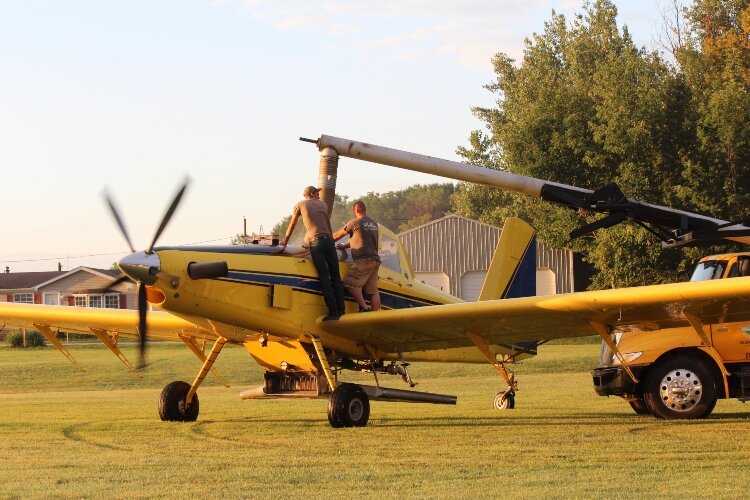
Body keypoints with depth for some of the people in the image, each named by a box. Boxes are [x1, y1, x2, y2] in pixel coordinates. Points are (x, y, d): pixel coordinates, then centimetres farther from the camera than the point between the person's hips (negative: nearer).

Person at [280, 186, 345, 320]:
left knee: (324, 278, -5)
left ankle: (333, 312, -10)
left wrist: (285, 240, 38)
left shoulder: (299, 205, 14)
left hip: (316, 243, -3)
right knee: (335, 276, 7)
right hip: (329, 240, 3)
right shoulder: (323, 204, 21)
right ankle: (341, 310, 3)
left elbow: (292, 225, 24)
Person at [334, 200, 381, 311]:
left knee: (351, 283, -10)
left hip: (364, 259, -8)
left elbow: (337, 235, 9)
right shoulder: (374, 224, 21)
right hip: (375, 260, 8)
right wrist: (344, 246, 40)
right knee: (373, 290, 3)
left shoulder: (355, 223, -1)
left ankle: (364, 307, -19)